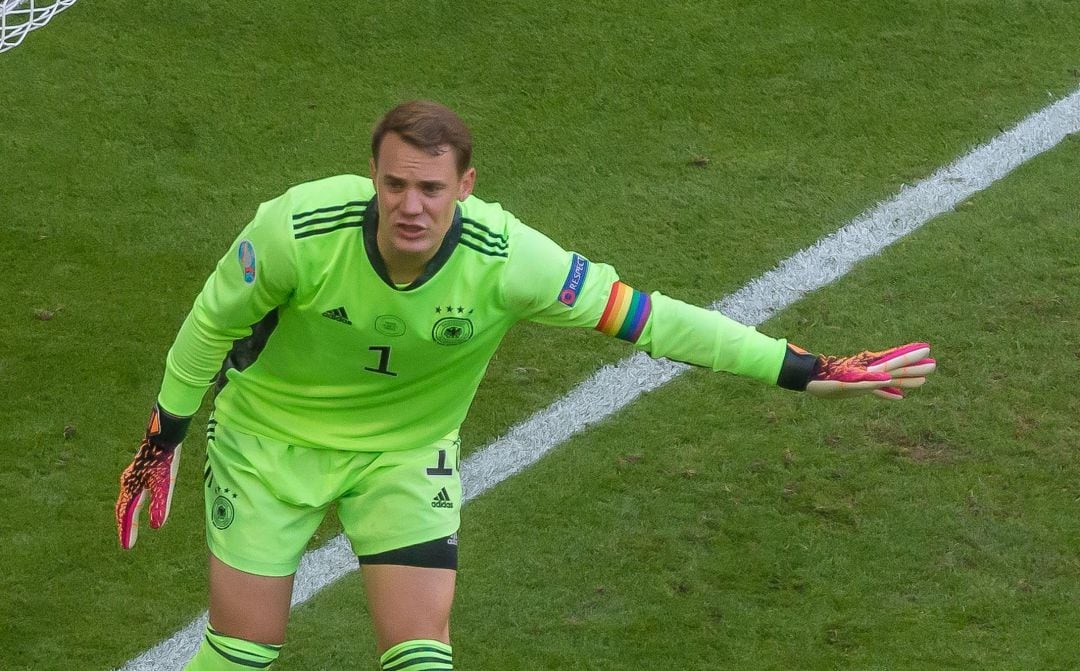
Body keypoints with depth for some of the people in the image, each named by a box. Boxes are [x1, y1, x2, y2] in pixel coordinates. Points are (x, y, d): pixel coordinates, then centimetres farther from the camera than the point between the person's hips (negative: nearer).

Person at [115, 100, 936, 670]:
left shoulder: (505, 259, -30)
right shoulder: (299, 229, -32)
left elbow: (648, 317, -25)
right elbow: (213, 320, -12)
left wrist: (803, 370, -25)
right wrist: (164, 437, -1)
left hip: (407, 450, 1)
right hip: (269, 438, -1)